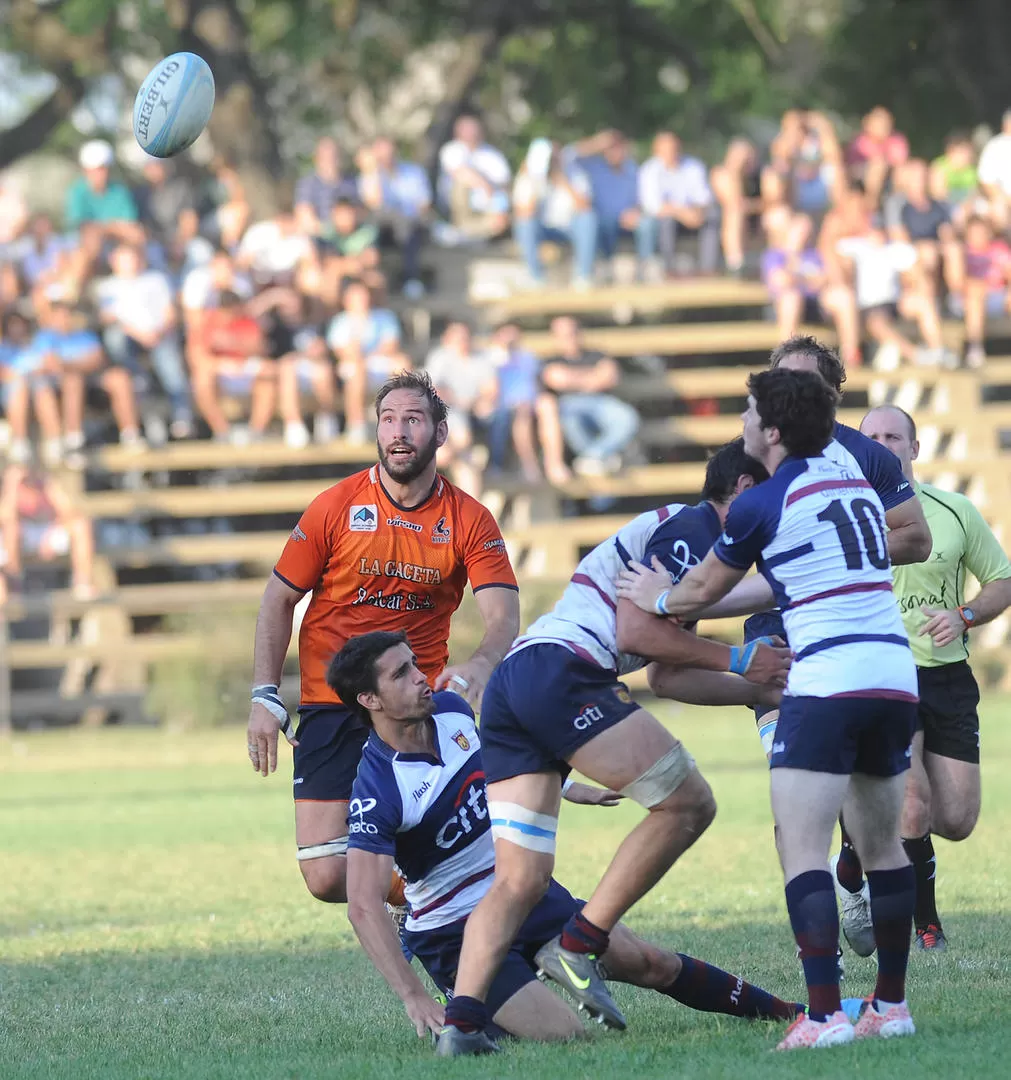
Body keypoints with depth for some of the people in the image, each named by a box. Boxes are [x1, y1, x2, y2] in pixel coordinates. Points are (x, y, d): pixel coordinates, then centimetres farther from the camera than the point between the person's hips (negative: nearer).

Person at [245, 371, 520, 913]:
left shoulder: (470, 521, -1)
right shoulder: (335, 508, -2)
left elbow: (503, 615, -11)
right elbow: (279, 600, 6)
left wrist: (479, 665, -34)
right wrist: (264, 697, -3)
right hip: (331, 706, 0)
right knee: (326, 877, -11)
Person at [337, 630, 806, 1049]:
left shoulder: (451, 710, -4)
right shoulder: (378, 791, -25)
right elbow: (364, 906, -29)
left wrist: (568, 788, 31)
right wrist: (414, 998, -37)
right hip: (456, 931, -7)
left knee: (649, 963, 3)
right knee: (560, 1031, -23)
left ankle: (778, 1010, 21)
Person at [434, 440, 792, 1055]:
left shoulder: (678, 532, 32)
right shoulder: (690, 529, 1)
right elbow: (634, 632, -10)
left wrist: (764, 687, 33)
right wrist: (736, 660, -4)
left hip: (508, 688, 10)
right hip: (560, 676, -10)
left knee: (520, 880, 1)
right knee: (689, 802, -3)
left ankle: (462, 1019, -16)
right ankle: (580, 946, -4)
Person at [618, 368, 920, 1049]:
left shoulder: (762, 505, -3)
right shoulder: (857, 484, 18)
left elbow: (704, 590, 13)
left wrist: (658, 598, 35)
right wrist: (692, 603, 41)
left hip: (828, 681, -7)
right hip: (896, 678, 7)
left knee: (803, 852, -8)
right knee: (883, 845, 17)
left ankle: (825, 1014, -18)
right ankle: (892, 1005, 19)